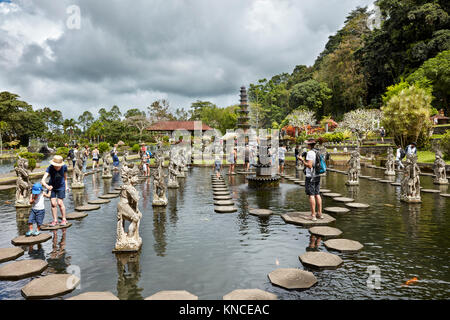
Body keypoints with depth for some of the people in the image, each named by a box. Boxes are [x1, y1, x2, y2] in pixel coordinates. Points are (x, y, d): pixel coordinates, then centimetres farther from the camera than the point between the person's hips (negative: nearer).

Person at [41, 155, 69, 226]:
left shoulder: (64, 167, -22)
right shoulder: (50, 168, -27)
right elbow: (43, 181, -36)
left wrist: (66, 185, 10)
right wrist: (47, 186, -56)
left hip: (61, 187, -1)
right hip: (52, 187, 1)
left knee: (60, 203, -5)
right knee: (53, 203, -1)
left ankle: (64, 219, 12)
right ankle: (55, 220, 15)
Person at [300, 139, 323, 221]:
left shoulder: (310, 153, -15)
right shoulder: (317, 152, 10)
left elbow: (309, 166, -21)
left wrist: (302, 160, -10)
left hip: (310, 177, -8)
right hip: (317, 176, 8)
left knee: (311, 195, -5)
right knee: (317, 195, 12)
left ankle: (313, 215, -4)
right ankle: (320, 213, 17)